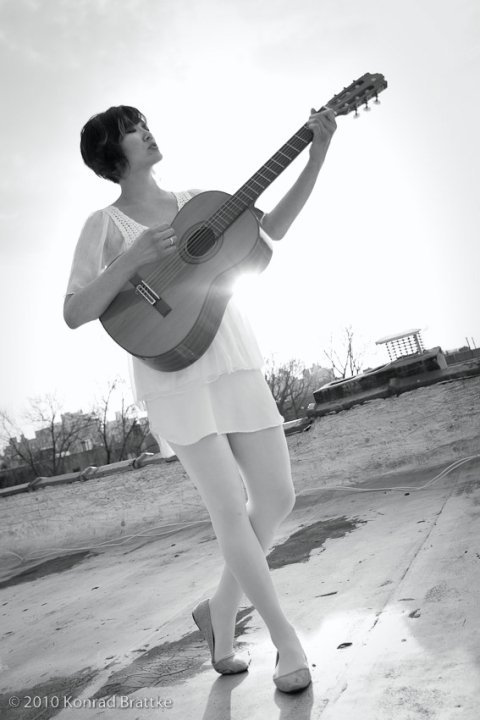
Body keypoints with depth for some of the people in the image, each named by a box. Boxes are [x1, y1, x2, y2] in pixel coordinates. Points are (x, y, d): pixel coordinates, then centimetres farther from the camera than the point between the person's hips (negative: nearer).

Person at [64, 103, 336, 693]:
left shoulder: (196, 202, 16)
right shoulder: (106, 225, 2)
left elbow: (274, 227, 14)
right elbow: (74, 313, -5)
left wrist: (318, 152, 7)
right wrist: (135, 258, -18)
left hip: (236, 365, 5)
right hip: (174, 375, -5)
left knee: (277, 497, 3)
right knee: (232, 510, -8)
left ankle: (220, 612, 26)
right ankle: (286, 639, 12)